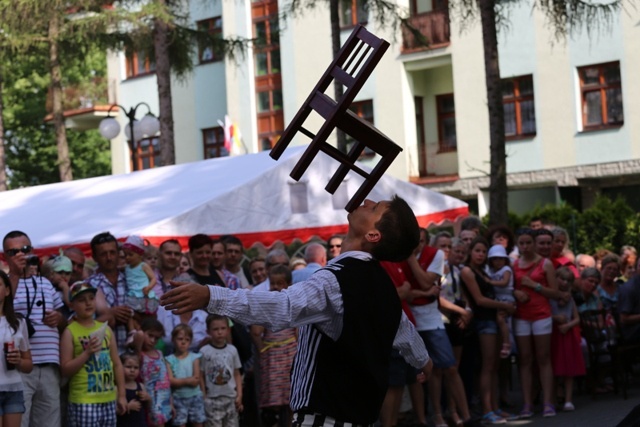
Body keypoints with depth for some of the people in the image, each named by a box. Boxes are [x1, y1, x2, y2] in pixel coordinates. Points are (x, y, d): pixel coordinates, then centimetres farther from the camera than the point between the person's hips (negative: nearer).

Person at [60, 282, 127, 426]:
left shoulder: (105, 329, 11)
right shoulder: (70, 332, -5)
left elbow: (116, 364, 15)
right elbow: (65, 370, -9)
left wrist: (121, 395, 12)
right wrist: (87, 353, -18)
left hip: (109, 399, 6)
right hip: (84, 401, -6)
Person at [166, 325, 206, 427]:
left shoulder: (194, 357, 0)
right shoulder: (170, 360, -2)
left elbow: (196, 380, -9)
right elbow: (170, 381, -12)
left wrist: (179, 381, -14)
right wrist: (188, 380, -17)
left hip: (195, 396, 1)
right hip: (178, 398, -1)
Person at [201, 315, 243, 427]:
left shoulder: (232, 350, 4)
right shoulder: (204, 351, -6)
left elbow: (237, 375, 9)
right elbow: (201, 376, -2)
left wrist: (239, 395, 4)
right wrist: (203, 398, -4)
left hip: (231, 397, 3)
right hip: (212, 399, -3)